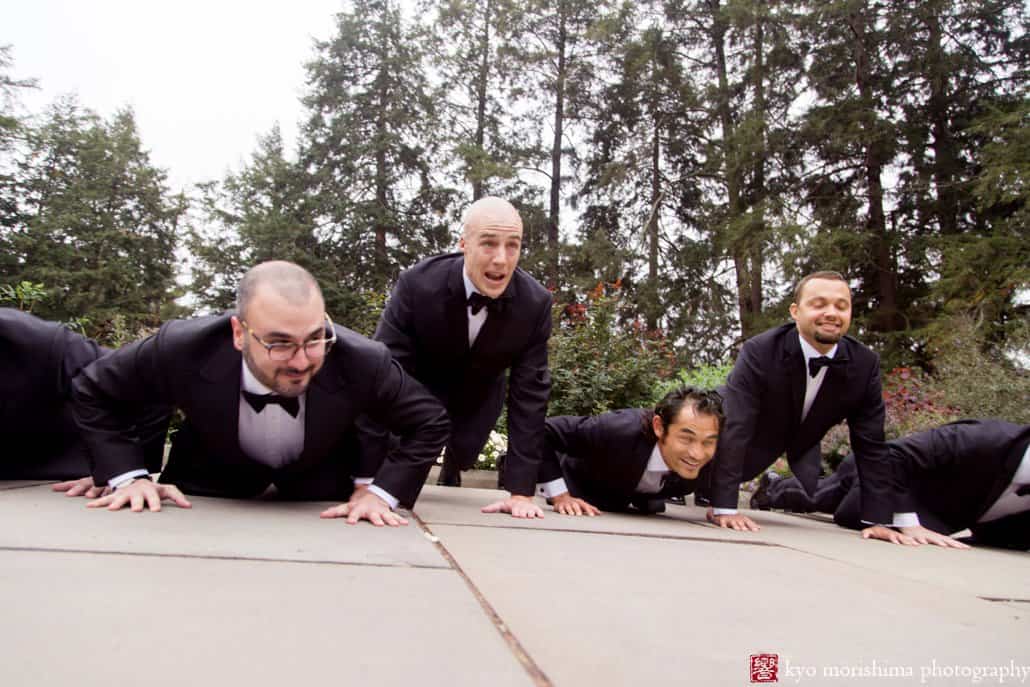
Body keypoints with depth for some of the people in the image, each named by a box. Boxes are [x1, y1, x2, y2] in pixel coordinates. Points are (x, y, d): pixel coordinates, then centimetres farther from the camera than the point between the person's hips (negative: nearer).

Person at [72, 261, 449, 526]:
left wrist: (383, 492, -27)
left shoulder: (362, 362, -36)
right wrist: (127, 476, -20)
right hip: (210, 486, 1)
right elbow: (92, 390, -12)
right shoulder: (182, 349, -33)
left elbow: (430, 421, -17)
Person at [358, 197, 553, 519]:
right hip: (420, 384, -1)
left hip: (479, 393, 2)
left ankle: (449, 479, 38)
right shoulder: (417, 285, -34)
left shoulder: (536, 303, -28)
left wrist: (521, 490, -25)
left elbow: (529, 393, -23)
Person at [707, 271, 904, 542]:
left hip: (804, 439, 4)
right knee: (707, 485, -9)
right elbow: (735, 427, -37)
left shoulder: (865, 364, -23)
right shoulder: (759, 352, -34)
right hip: (756, 435, -3)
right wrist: (725, 508, -40)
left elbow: (870, 444, -16)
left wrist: (879, 519, -19)